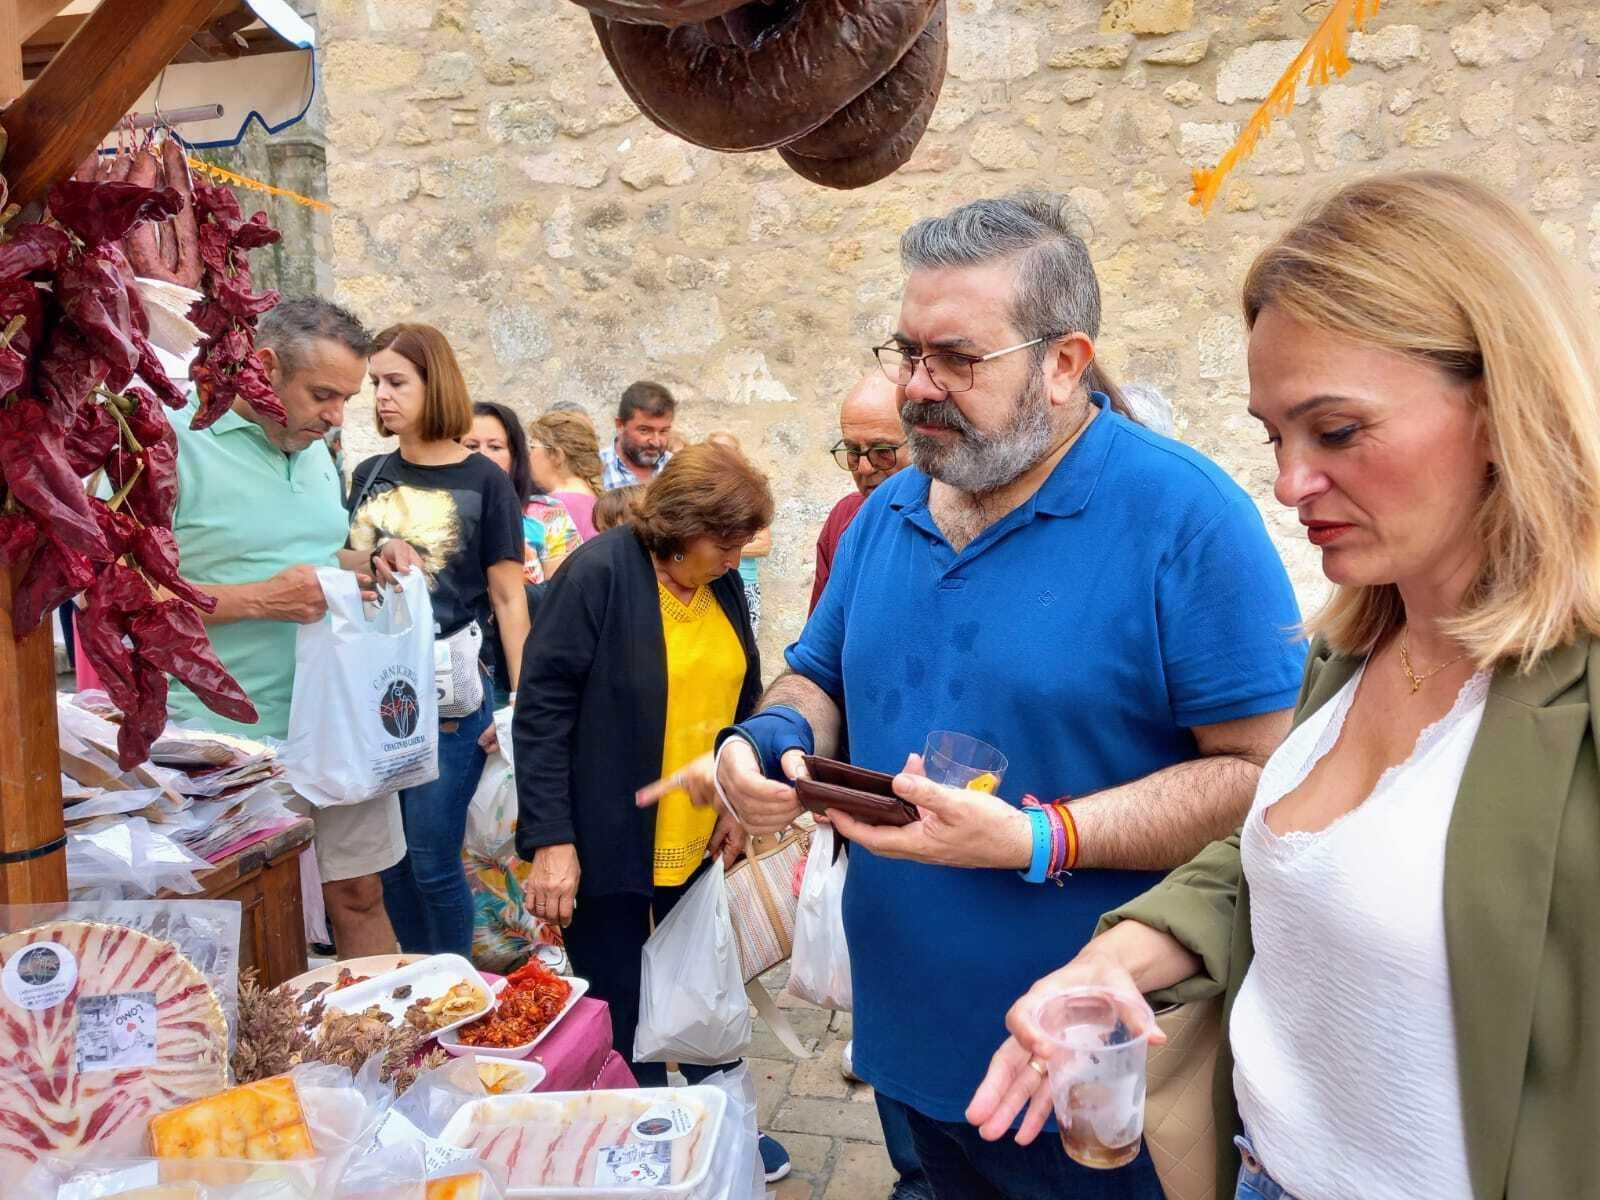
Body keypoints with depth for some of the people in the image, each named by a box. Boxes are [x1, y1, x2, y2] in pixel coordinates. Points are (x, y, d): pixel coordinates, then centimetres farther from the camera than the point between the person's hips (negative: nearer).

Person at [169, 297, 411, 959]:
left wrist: (367, 564, 2)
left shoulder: (314, 450, 11)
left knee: (360, 894, 15)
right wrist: (259, 600, -23)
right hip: (231, 741, -6)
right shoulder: (175, 441, -13)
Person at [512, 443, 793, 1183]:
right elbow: (541, 711, -17)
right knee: (617, 1013, 9)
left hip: (698, 839, 6)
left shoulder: (722, 586, 3)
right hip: (606, 841, -5)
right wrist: (551, 838, -20)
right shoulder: (599, 574, -17)